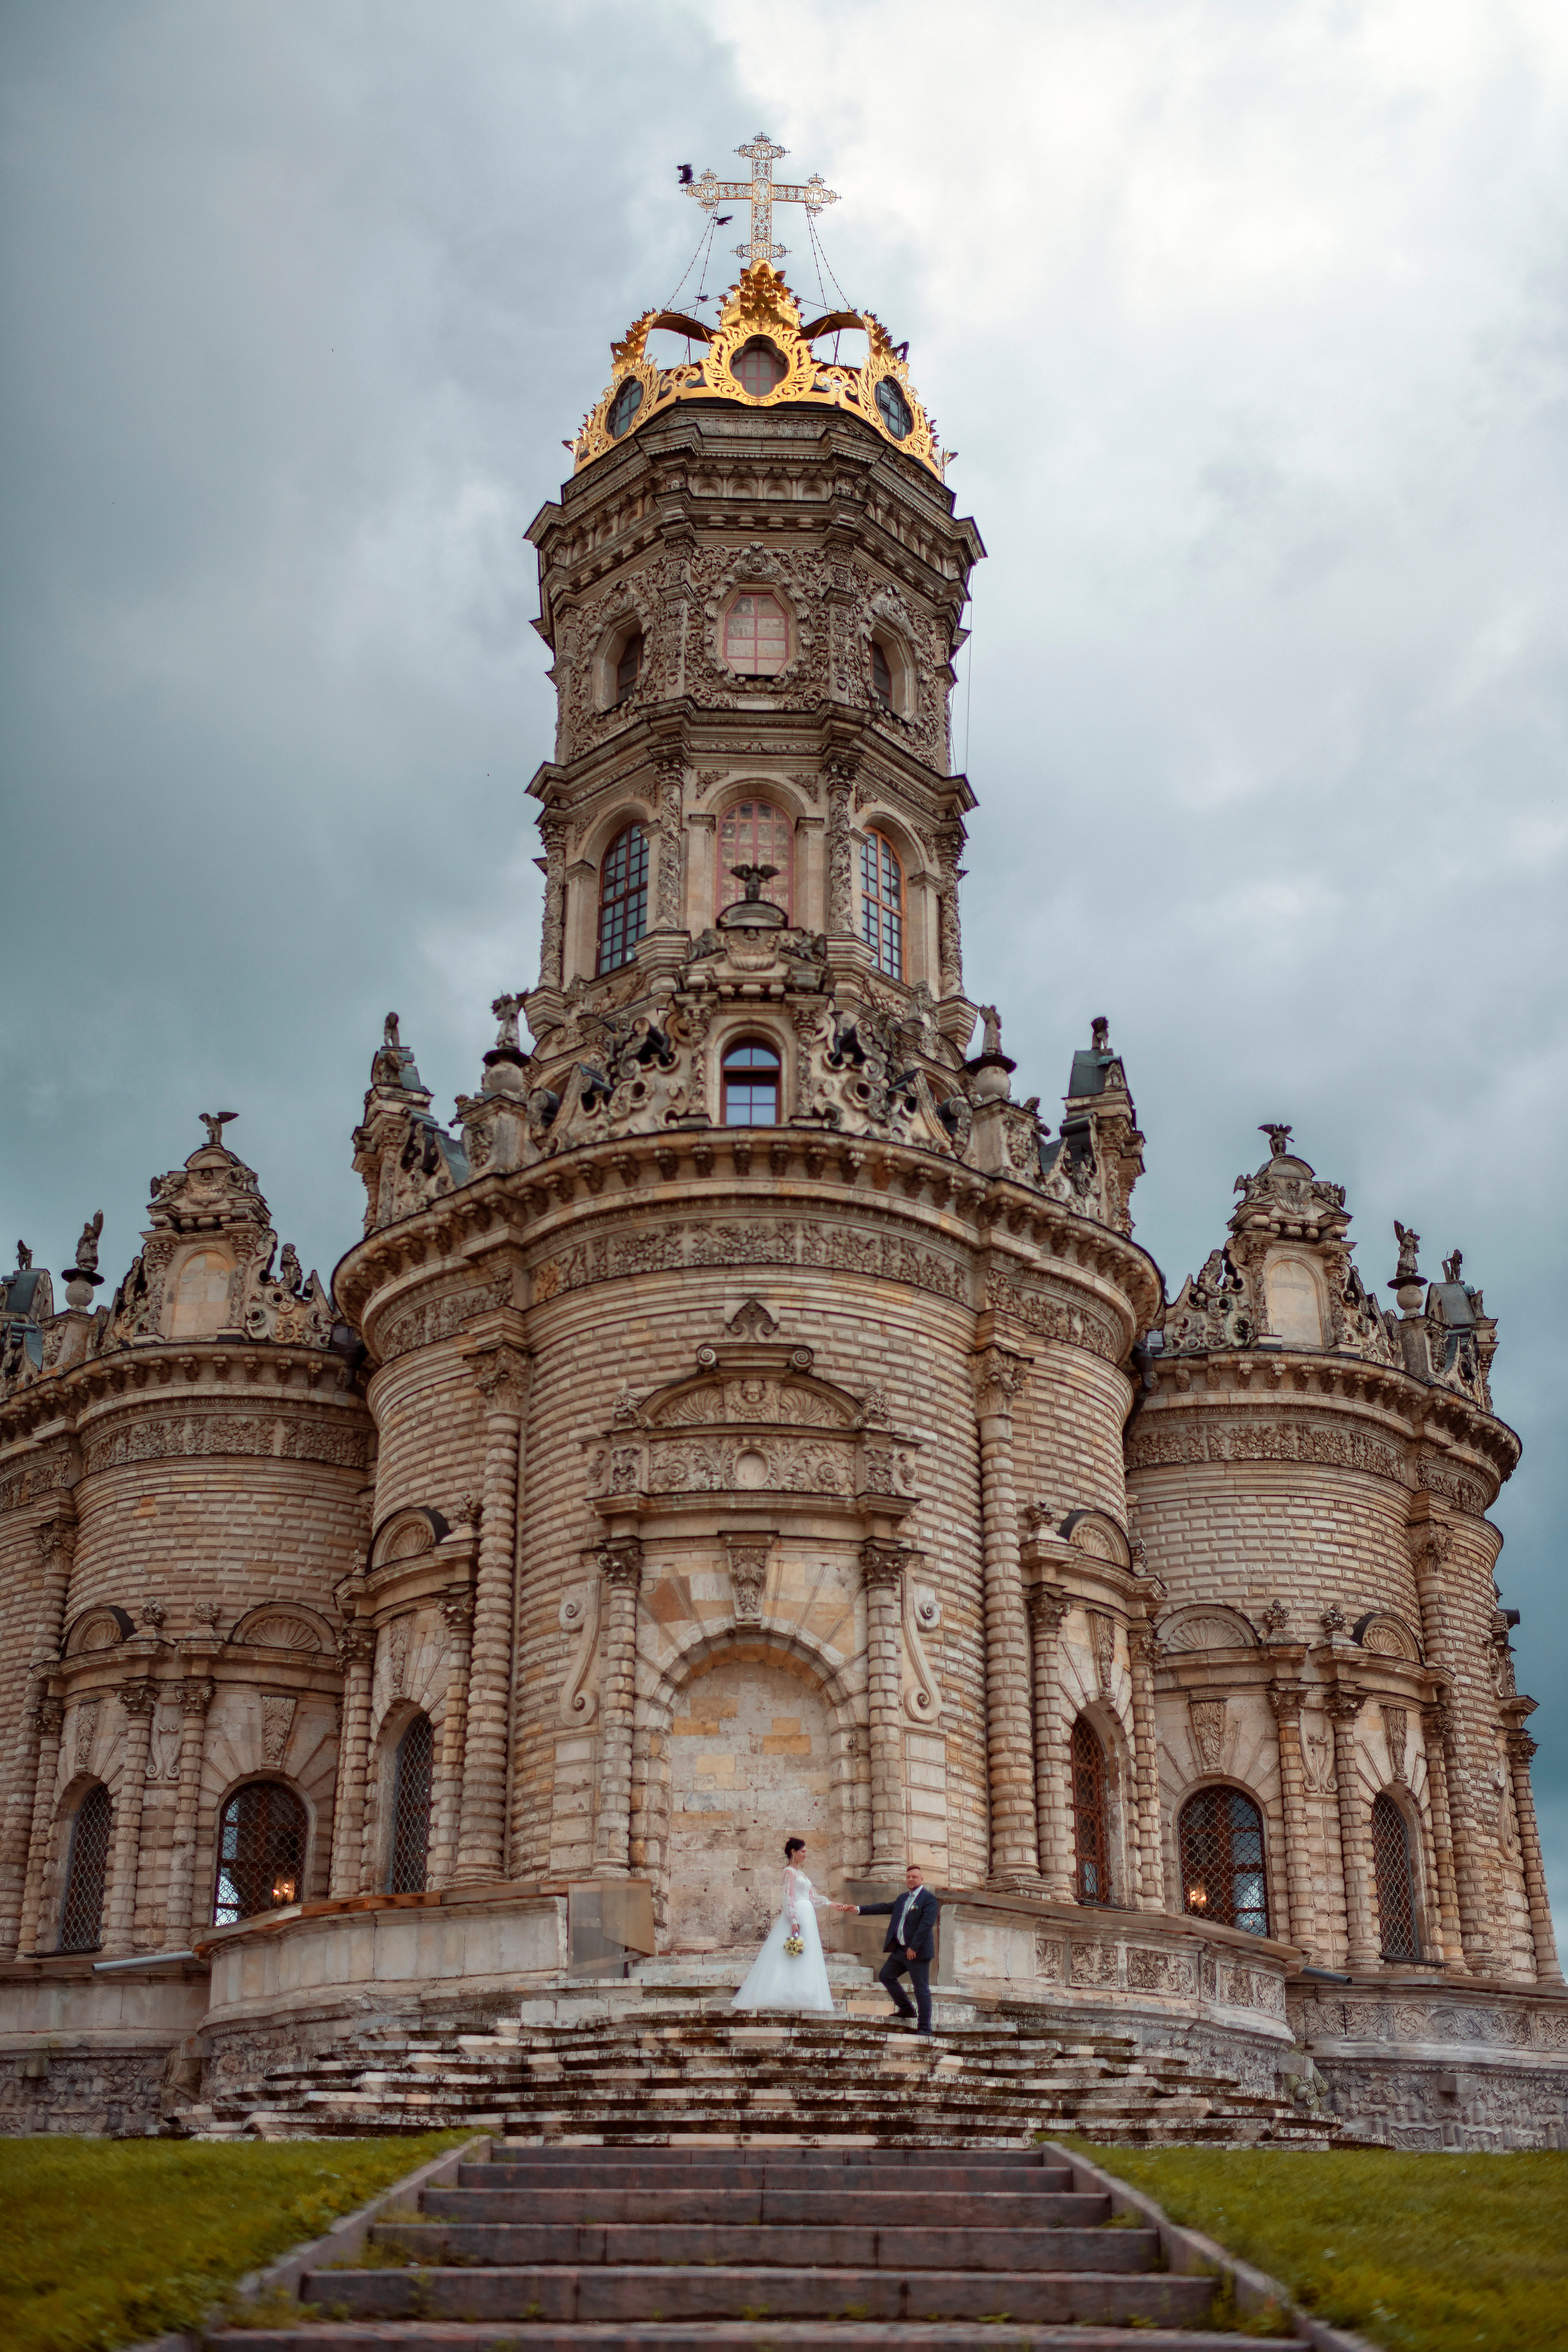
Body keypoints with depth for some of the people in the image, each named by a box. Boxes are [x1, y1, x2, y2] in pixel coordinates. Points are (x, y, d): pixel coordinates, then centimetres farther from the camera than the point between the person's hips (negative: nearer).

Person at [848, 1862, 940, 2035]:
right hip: (900, 1950, 9)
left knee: (921, 1989, -4)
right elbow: (885, 1907, 19)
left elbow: (927, 1924, -20)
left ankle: (924, 2027, 2)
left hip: (918, 1951, -9)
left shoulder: (929, 1899, -11)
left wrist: (913, 1947, -24)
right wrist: (859, 1909, 12)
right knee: (885, 1975, 15)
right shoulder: (902, 1898, 15)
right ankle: (906, 2009, 23)